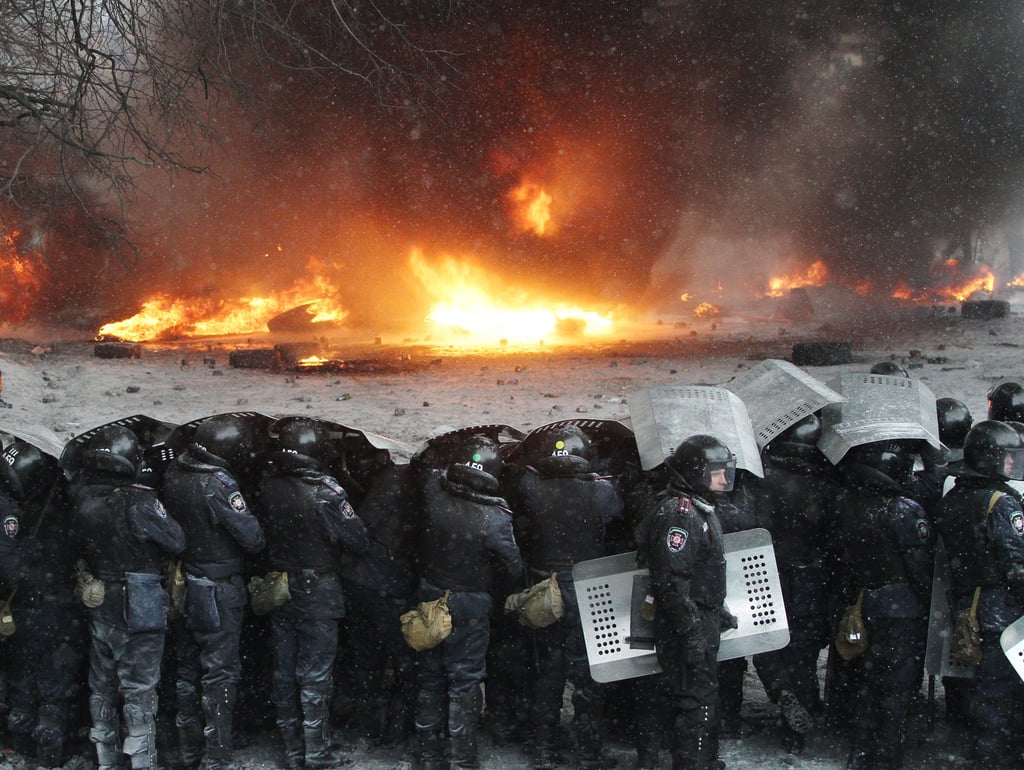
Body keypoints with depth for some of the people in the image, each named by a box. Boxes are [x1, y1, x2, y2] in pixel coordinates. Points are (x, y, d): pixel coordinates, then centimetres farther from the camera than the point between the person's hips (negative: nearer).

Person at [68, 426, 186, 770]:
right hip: (138, 609, -5)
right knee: (139, 690, 4)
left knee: (102, 687, 18)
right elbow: (176, 541, -13)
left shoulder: (80, 497, -8)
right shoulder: (138, 501, -22)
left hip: (97, 608, 5)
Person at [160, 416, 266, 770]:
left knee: (187, 671, 18)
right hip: (217, 592, -7)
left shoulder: (174, 473, -2)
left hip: (182, 589, 7)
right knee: (219, 674, 2)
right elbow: (252, 538, -20)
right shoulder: (217, 484, -23)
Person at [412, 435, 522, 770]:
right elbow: (512, 567, -12)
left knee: (430, 677, 17)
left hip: (429, 598, 4)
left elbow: (428, 471, 9)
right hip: (471, 605, -4)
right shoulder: (495, 518, -25)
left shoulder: (432, 490, -17)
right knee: (465, 681, 9)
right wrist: (497, 591, 6)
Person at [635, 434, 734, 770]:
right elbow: (671, 578, -26)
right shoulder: (678, 513, -21)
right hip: (686, 627, -11)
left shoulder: (701, 509, 14)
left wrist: (719, 610, 27)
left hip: (703, 621, 11)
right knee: (694, 701, -6)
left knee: (705, 695, 20)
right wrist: (691, 630, -26)